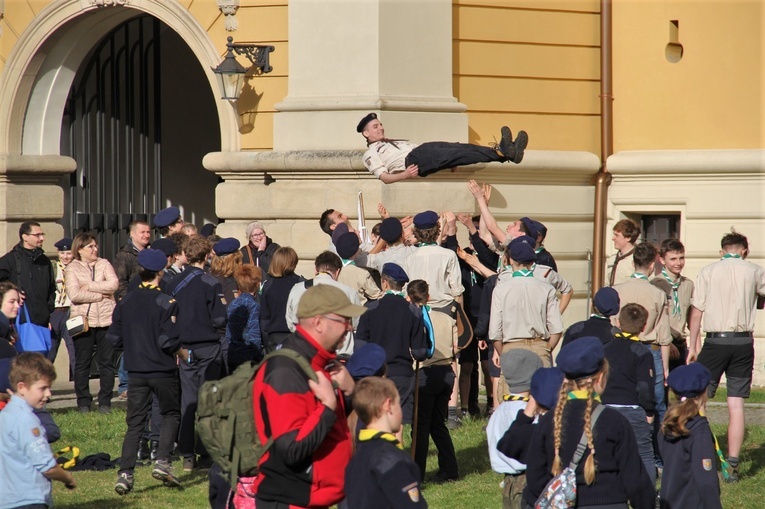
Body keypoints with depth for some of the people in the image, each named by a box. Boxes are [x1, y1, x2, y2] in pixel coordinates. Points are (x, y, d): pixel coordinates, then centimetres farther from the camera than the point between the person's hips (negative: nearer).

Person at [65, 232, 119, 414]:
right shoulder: (72, 268, 2)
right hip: (84, 320, -2)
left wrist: (90, 286, -11)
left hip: (106, 319, 2)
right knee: (82, 363, 2)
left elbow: (114, 284, -7)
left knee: (107, 362, 3)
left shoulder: (104, 264, 10)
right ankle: (83, 402, 9)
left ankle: (105, 402, 9)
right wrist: (101, 295, -9)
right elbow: (74, 294, -13)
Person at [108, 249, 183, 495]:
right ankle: (162, 461, -2)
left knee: (134, 423, 7)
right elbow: (169, 341, -17)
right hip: (163, 371, -4)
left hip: (135, 371, 4)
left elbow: (114, 339, 4)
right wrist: (182, 353, 3)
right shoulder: (166, 303, -13)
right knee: (171, 415, 15)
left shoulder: (125, 302, 1)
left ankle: (125, 474, -2)